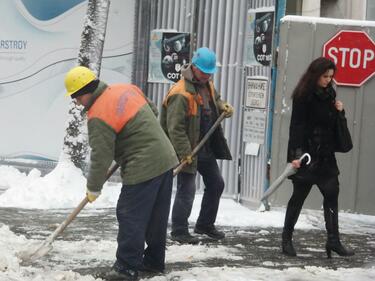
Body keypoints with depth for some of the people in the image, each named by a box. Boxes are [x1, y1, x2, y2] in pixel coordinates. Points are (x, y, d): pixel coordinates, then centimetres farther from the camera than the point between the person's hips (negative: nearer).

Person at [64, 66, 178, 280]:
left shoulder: (98, 116, -17)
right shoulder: (126, 89, 7)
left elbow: (101, 157, -14)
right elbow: (152, 111, 21)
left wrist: (94, 188, -1)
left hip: (143, 168, -9)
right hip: (166, 159, 9)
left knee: (130, 217, -1)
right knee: (157, 216, 17)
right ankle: (154, 260, 28)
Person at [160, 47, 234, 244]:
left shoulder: (207, 84, 5)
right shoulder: (181, 93, -24)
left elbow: (215, 100, 27)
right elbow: (175, 128, -26)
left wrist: (223, 107, 3)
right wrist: (185, 153, -28)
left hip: (206, 148, 9)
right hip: (187, 149, -9)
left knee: (216, 184, 16)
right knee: (187, 189, -8)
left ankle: (205, 225, 30)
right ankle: (179, 231, 5)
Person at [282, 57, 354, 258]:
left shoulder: (329, 94, 10)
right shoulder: (303, 96, -11)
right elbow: (296, 126, -16)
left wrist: (339, 112, -2)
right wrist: (295, 155, -23)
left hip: (325, 155, 7)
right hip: (306, 154, -7)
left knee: (332, 194, 2)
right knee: (299, 196, 1)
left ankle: (333, 240, 6)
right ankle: (287, 239, 12)